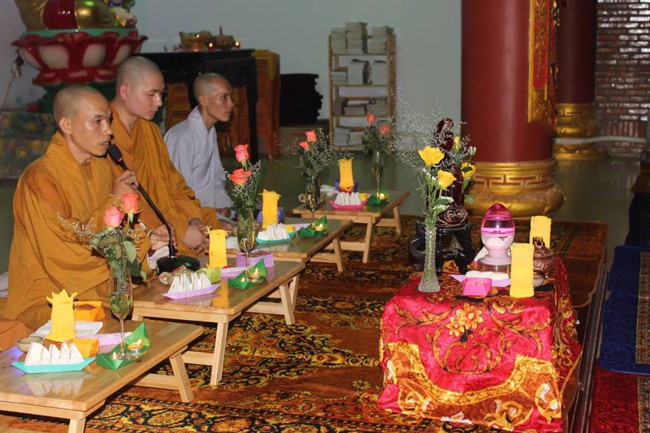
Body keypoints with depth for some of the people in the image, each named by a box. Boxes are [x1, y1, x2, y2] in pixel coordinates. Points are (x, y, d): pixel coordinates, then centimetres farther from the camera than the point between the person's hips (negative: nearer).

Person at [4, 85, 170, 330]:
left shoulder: (102, 169, 9)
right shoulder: (40, 178, -16)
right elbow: (62, 254, -22)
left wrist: (145, 242, -2)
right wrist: (113, 203, -17)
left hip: (96, 296, 7)